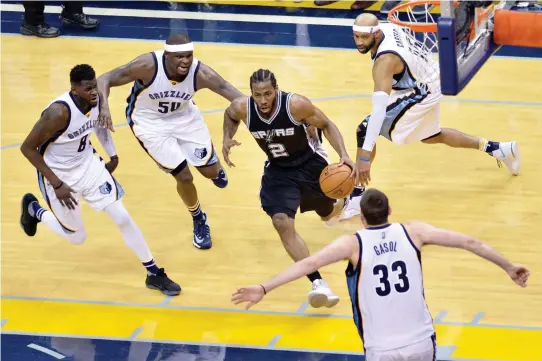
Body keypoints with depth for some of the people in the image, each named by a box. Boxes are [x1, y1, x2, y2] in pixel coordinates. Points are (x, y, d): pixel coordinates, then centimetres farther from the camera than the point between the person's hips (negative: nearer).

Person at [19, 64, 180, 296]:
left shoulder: (96, 100, -15)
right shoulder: (59, 112, -35)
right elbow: (28, 148, -25)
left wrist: (113, 155, 11)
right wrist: (57, 185, -24)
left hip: (88, 164, 5)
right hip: (59, 173, -5)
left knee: (122, 217, -3)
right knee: (77, 238, 10)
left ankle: (154, 274, 8)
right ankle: (33, 210, 37)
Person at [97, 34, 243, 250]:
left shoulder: (200, 73, -28)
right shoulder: (148, 66, -34)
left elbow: (232, 93, -29)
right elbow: (105, 80, -30)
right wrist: (104, 106, -48)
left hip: (184, 117, 3)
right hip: (150, 122, -3)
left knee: (210, 171, 7)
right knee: (184, 176, -5)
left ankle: (216, 169, 49)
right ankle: (199, 222, 25)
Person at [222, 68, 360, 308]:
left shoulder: (296, 105, -31)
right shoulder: (242, 108, -22)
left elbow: (326, 125, -15)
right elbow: (229, 115, 5)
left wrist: (343, 155, -27)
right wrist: (227, 139, -13)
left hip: (310, 164, -2)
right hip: (278, 170, 2)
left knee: (328, 214, 23)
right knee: (282, 223, -20)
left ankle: (344, 199, 65)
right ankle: (318, 284, -19)